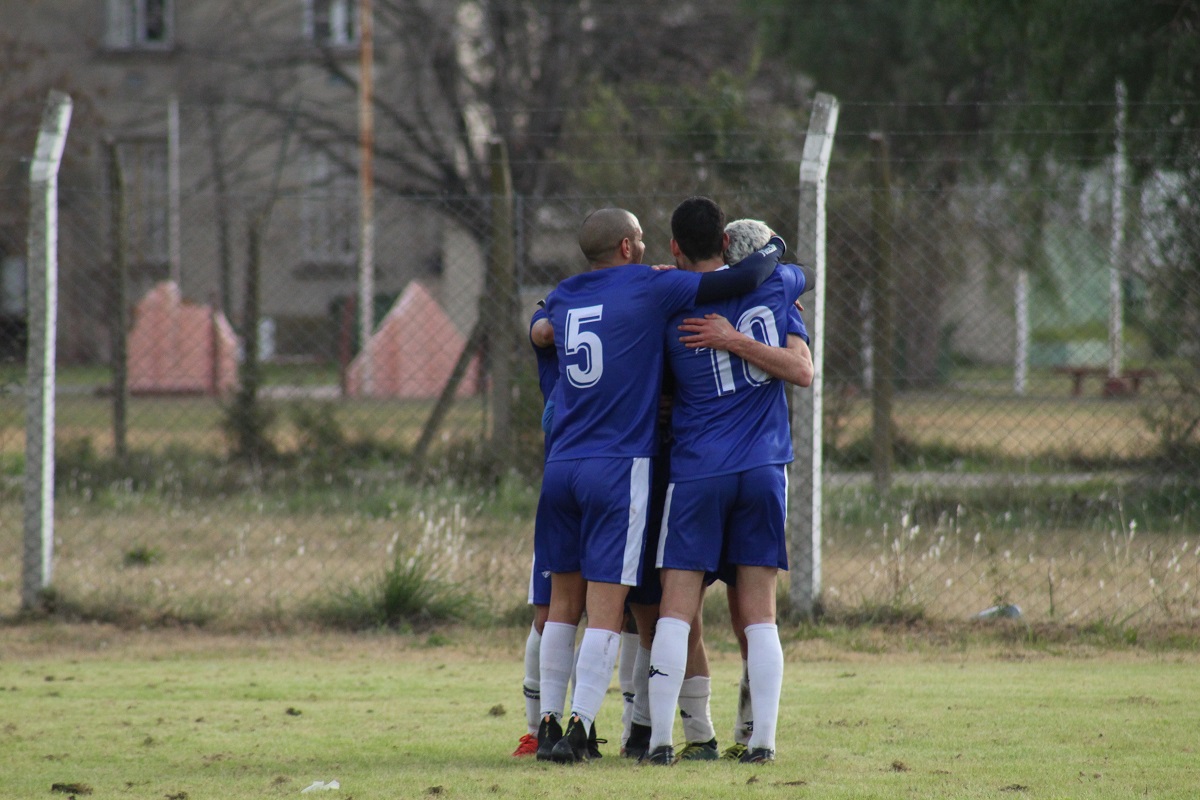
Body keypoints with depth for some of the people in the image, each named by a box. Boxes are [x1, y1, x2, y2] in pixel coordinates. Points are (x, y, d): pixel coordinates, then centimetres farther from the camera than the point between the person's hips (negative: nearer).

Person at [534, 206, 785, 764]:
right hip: (619, 467, -6)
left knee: (564, 603, 13)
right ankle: (577, 730, -11)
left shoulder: (562, 299, 12)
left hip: (561, 465, 6)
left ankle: (550, 724, 12)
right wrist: (774, 250, 17)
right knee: (606, 610, -5)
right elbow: (746, 279, -6)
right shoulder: (647, 289, -4)